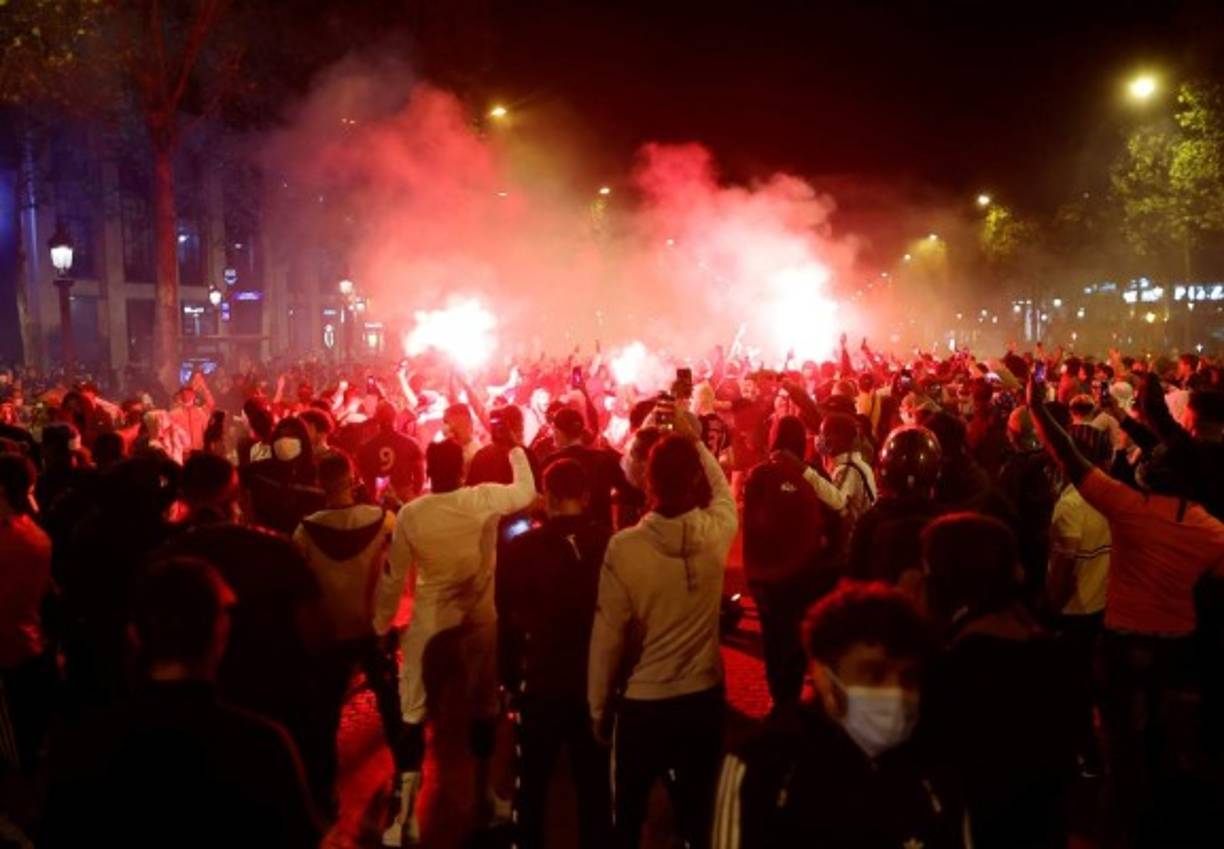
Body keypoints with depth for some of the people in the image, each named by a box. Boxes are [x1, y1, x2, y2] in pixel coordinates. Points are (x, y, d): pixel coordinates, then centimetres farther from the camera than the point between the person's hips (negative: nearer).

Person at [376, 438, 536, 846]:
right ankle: (482, 793, 33)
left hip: (428, 625, -1)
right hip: (479, 621, 1)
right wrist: (516, 449, 21)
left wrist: (380, 625, 8)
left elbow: (393, 578, -4)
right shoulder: (484, 499, -12)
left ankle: (405, 811, 7)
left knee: (414, 713, 7)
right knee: (483, 707, 18)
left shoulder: (410, 513, -11)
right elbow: (527, 489, 7)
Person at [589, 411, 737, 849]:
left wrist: (599, 709, -1)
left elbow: (607, 636, -14)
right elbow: (724, 492, 13)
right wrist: (695, 440, 12)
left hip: (641, 704, -2)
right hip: (703, 699, 2)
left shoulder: (623, 547, -20)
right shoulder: (716, 533, -13)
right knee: (699, 813, 20)